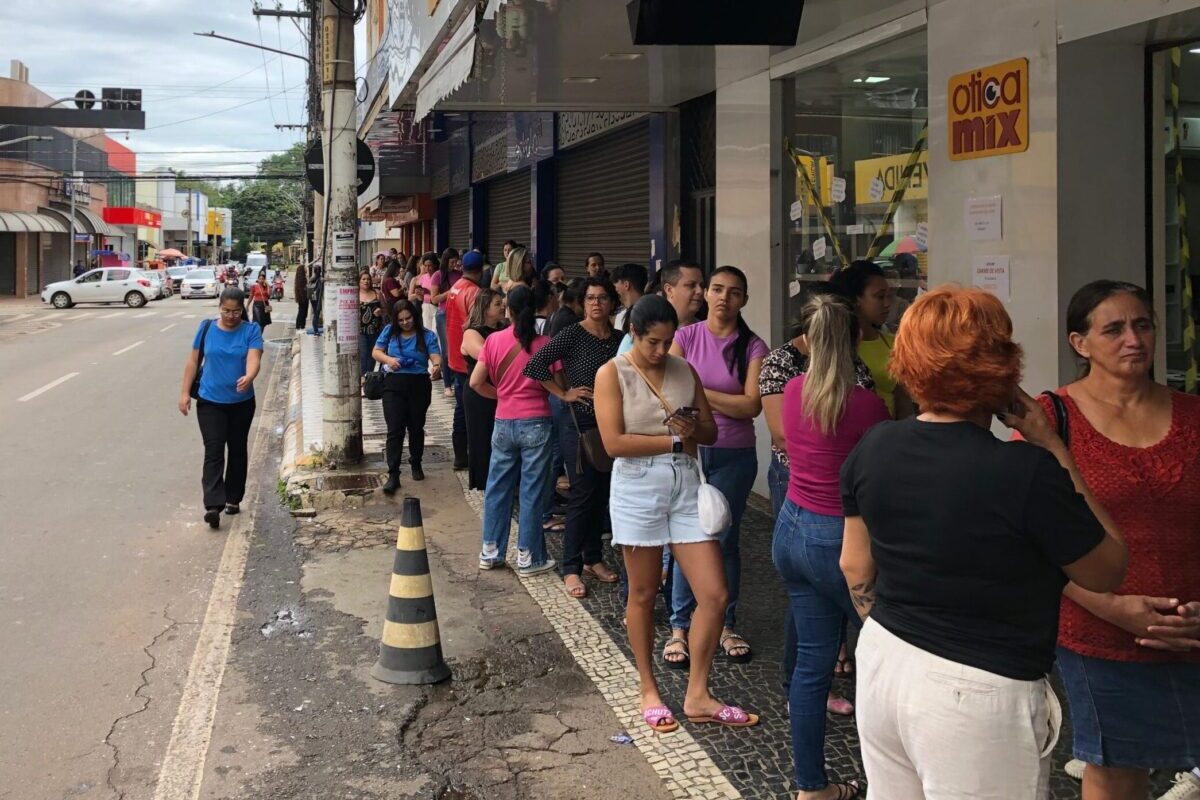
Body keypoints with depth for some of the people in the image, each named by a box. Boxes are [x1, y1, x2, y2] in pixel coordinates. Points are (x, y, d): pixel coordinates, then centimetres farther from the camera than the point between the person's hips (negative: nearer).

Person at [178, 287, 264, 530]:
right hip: (210, 401, 0)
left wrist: (248, 378, -42)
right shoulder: (207, 328, -1)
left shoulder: (251, 330, -5)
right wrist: (185, 393, 2)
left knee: (237, 451, 13)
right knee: (213, 452, -10)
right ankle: (213, 505, -18)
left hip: (241, 402, 1)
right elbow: (193, 361, 6)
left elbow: (254, 358, -20)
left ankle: (233, 498, 29)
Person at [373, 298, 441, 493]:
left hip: (419, 384, 1)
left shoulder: (427, 335, 1)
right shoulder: (389, 331, 5)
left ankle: (416, 464, 37)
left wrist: (436, 366, -35)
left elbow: (435, 356, -11)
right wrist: (388, 359, -15)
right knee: (395, 429, -8)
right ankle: (393, 475, -9)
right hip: (394, 384, 0)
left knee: (416, 427, 15)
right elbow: (376, 352, 7)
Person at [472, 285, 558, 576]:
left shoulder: (494, 340, -1)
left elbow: (476, 382, -3)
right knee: (532, 492, 4)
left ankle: (491, 551, 21)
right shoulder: (544, 343, -8)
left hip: (504, 423, 3)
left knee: (498, 487, 14)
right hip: (536, 423, -3)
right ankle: (528, 557, 9)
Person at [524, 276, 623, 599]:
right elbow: (534, 366, -13)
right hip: (581, 424, -5)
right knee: (583, 496, -3)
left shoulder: (619, 339, 7)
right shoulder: (572, 335, -8)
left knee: (602, 494, 12)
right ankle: (571, 568, 7)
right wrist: (564, 394, -9)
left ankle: (593, 559, 26)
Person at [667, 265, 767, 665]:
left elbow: (752, 405, -11)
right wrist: (727, 403, -13)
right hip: (688, 449, 0)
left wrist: (699, 393, -11)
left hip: (734, 455, 0)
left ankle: (725, 625, 21)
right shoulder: (686, 336, -1)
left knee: (726, 540, 10)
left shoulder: (752, 346, -3)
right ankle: (679, 627, 12)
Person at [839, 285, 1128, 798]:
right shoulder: (1028, 472, -22)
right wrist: (1050, 447, -8)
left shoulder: (873, 448, -4)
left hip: (883, 665, 6)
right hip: (975, 695, -6)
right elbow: (1107, 572, -6)